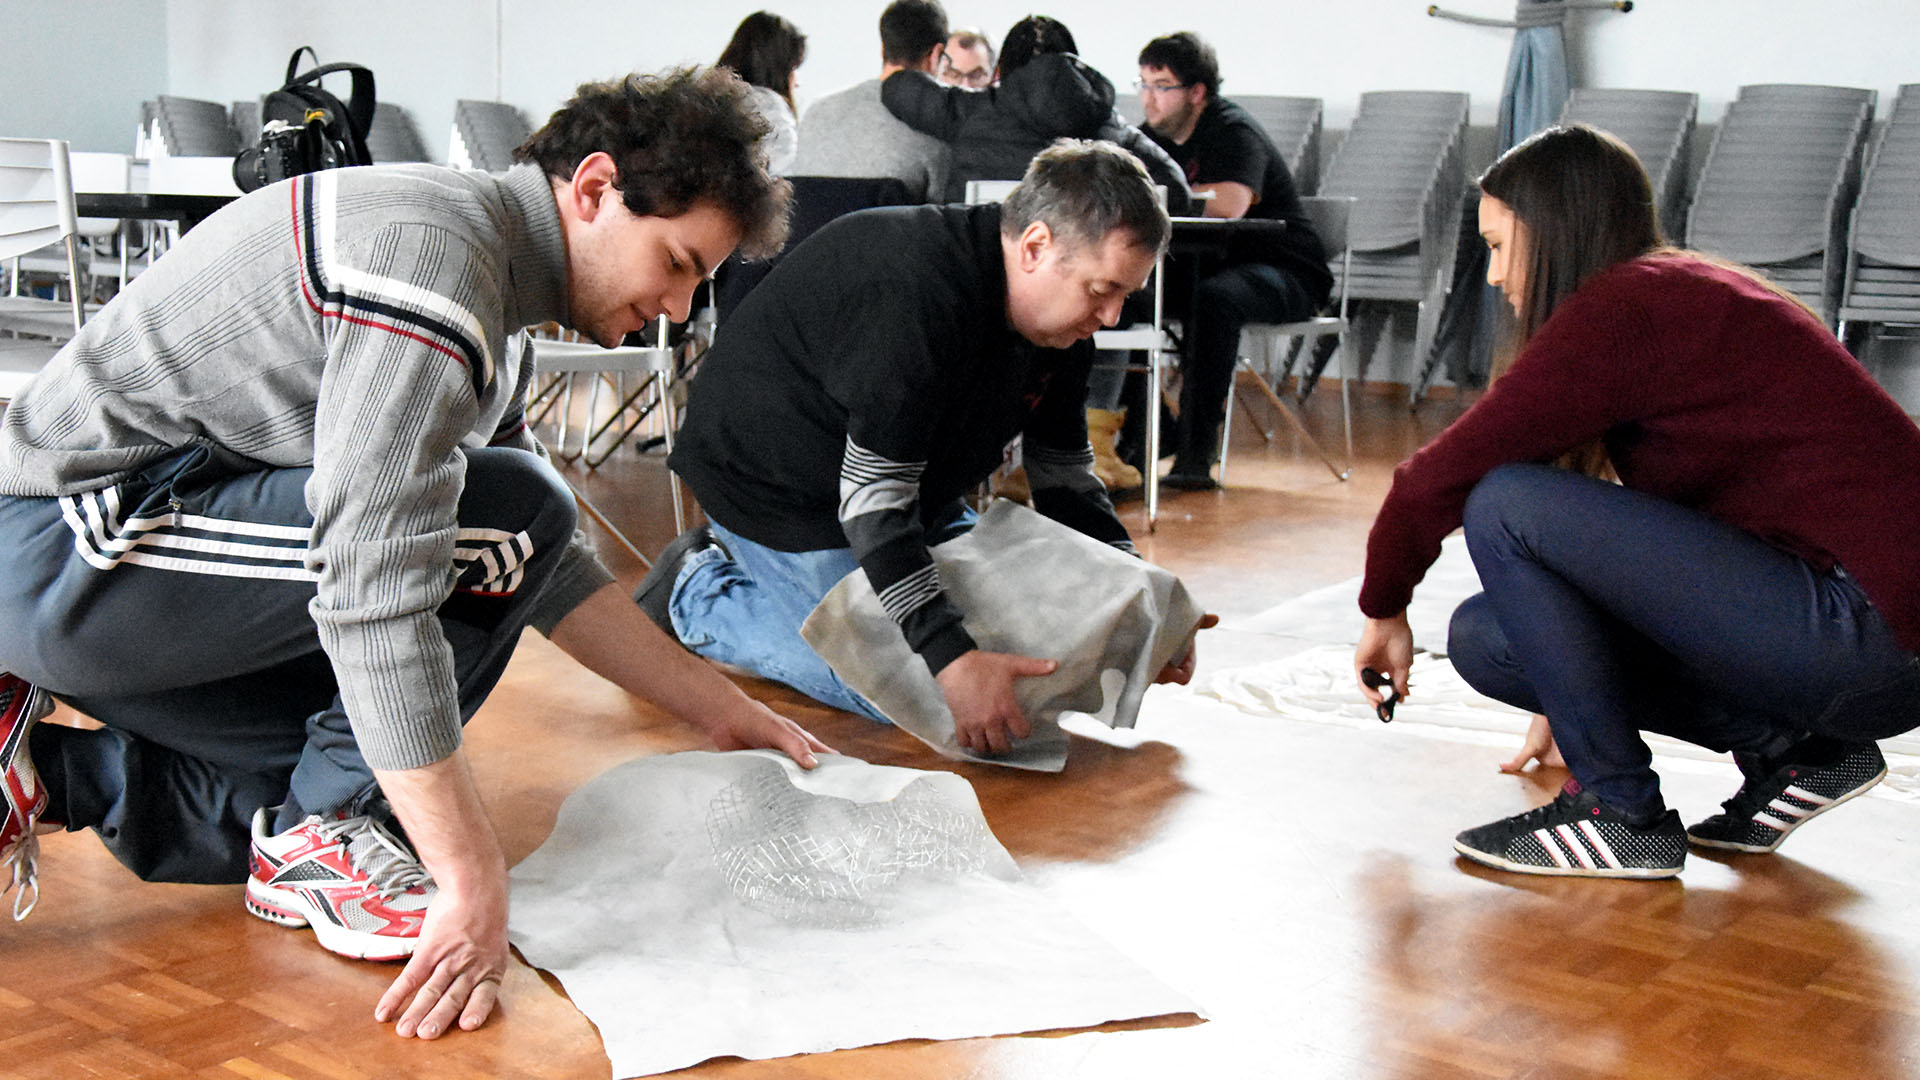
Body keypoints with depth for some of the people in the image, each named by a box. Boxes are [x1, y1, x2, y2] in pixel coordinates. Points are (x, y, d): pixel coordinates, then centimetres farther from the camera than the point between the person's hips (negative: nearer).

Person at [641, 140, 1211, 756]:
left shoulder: (1059, 313, -6)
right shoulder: (915, 294, -35)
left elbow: (1065, 478, 4)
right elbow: (873, 496, -37)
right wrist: (953, 659, -44)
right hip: (775, 486, -9)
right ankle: (698, 592, 3)